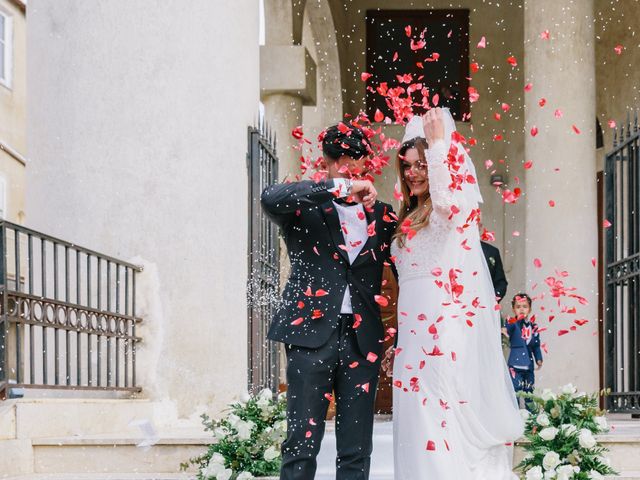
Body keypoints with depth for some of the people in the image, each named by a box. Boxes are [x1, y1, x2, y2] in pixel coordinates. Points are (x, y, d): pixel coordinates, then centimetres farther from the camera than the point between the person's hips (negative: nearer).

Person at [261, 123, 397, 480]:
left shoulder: (381, 215, 14)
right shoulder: (305, 207, 1)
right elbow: (271, 198, -20)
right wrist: (341, 187, -24)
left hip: (363, 339, 4)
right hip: (313, 333, -4)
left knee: (357, 451, 6)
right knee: (302, 444, -5)